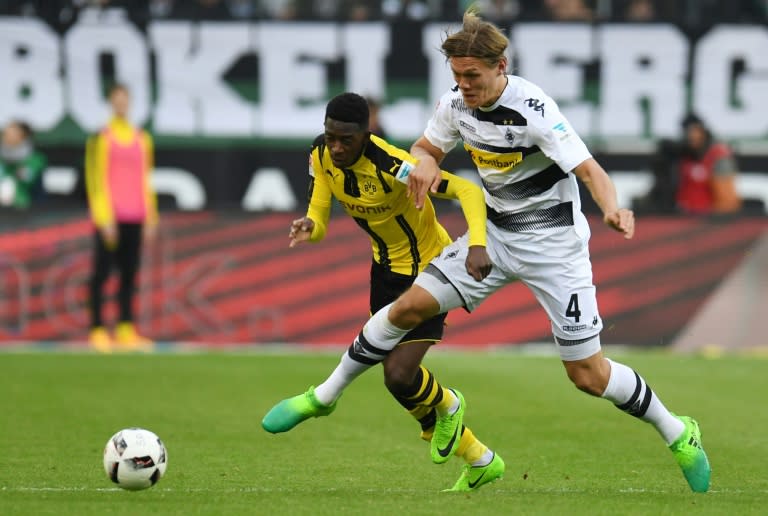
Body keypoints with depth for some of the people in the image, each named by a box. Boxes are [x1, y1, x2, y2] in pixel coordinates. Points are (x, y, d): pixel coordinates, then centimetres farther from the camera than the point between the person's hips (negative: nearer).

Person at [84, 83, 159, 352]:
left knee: (129, 272, 4)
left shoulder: (142, 138, 13)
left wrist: (150, 217, 13)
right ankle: (97, 329, -3)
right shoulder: (101, 138, -3)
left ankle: (125, 330, 7)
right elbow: (96, 179, -7)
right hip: (109, 217, -5)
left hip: (134, 217, 5)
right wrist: (105, 219, -13)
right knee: (102, 272, -4)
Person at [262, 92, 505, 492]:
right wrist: (308, 227, -33)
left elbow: (467, 190, -34)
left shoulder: (391, 165, -33)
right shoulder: (322, 155, -12)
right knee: (399, 378, 9)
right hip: (386, 265, 7)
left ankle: (445, 406, 17)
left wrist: (476, 245, -49)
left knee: (399, 374, -20)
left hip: (428, 267, -7)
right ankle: (479, 459, 26)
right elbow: (319, 222, -8)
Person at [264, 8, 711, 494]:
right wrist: (426, 163, -13)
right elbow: (426, 147, 12)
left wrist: (613, 210, -51)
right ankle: (327, 394, 9)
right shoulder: (457, 104, -6)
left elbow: (590, 170, -30)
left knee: (588, 373, -5)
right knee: (410, 306, -6)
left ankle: (678, 434, 15)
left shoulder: (533, 109, -25)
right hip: (495, 233, 6)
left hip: (554, 242, -6)